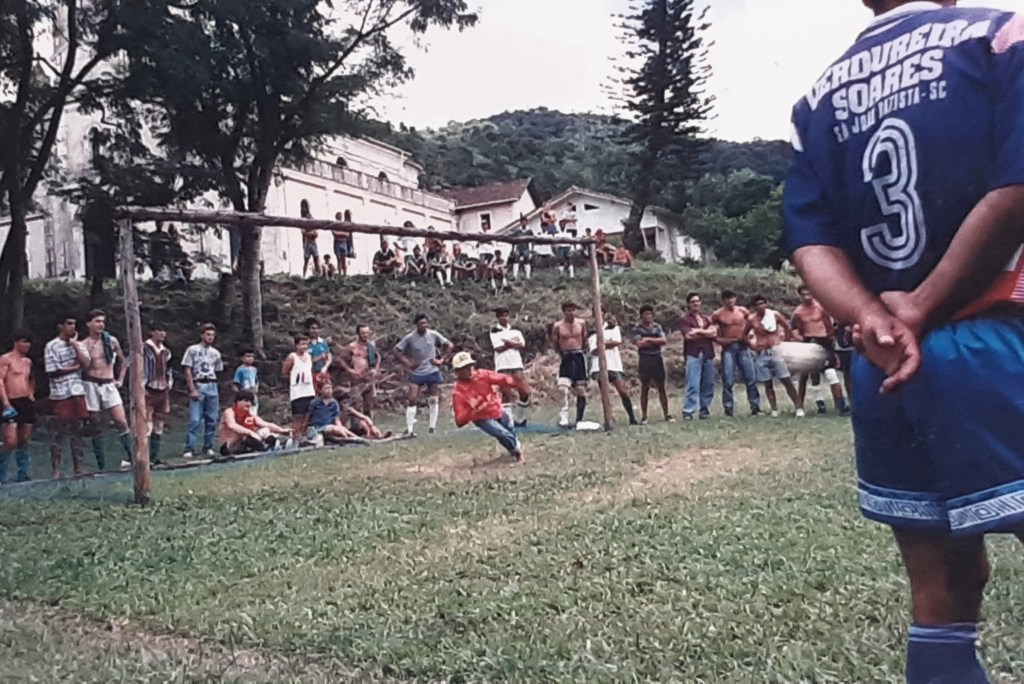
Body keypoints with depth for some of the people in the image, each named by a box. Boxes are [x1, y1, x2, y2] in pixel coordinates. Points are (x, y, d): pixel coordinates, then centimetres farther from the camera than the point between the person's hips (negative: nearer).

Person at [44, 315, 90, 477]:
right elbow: (53, 371, -10)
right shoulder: (51, 346, -3)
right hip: (60, 394, -5)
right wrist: (75, 367, -5)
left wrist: (74, 343, -4)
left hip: (77, 392, 5)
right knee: (59, 433, -2)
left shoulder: (79, 345, 13)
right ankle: (56, 469, 4)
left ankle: (78, 467, 14)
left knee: (77, 430, 8)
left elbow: (86, 363, -5)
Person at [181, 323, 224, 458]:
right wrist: (192, 390, -11)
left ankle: (208, 447, 14)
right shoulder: (192, 350, 1)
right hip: (197, 386, -5)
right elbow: (188, 371, -4)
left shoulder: (215, 353, 14)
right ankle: (189, 449, -10)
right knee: (195, 419, -11)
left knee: (212, 419, 5)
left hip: (212, 387, 5)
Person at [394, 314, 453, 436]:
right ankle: (410, 428, -8)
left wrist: (441, 360, -4)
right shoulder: (410, 338, -8)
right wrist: (407, 363, -10)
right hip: (416, 373, -1)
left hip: (433, 372, 1)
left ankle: (432, 426, 16)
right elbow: (397, 351, -2)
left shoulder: (433, 335, -6)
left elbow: (449, 346, 4)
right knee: (412, 400, -10)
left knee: (433, 400, 5)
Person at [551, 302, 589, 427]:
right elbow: (554, 343, 7)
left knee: (581, 390, 4)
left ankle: (579, 419, 14)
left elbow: (585, 340, 14)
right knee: (564, 389, -17)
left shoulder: (581, 323, 4)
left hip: (579, 357, 2)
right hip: (566, 359, -2)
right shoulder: (557, 326, -2)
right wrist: (562, 353, 0)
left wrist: (582, 352, 7)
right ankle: (563, 418, -21)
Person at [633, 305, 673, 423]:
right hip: (644, 359, -3)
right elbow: (639, 343, -14)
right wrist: (656, 342, -6)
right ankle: (644, 416, 6)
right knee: (645, 388, 1)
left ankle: (667, 414, 9)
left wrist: (649, 339, -11)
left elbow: (664, 340, -4)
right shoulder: (638, 328, -1)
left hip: (657, 358, 3)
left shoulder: (657, 327, 9)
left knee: (661, 387, 5)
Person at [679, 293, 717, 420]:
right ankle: (688, 411, -13)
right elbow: (688, 335, -10)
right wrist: (707, 332, 0)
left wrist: (698, 331, -5)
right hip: (693, 354, -5)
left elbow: (714, 333, 5)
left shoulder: (707, 319, 20)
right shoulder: (685, 319, 5)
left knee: (708, 384, 3)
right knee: (693, 384, -12)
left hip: (708, 354, 5)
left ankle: (705, 410, 11)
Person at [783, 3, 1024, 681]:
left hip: (882, 366, 6)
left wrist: (871, 316, -9)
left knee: (941, 598, 13)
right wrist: (920, 311, -7)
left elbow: (812, 242, 4)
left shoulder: (819, 100, 15)